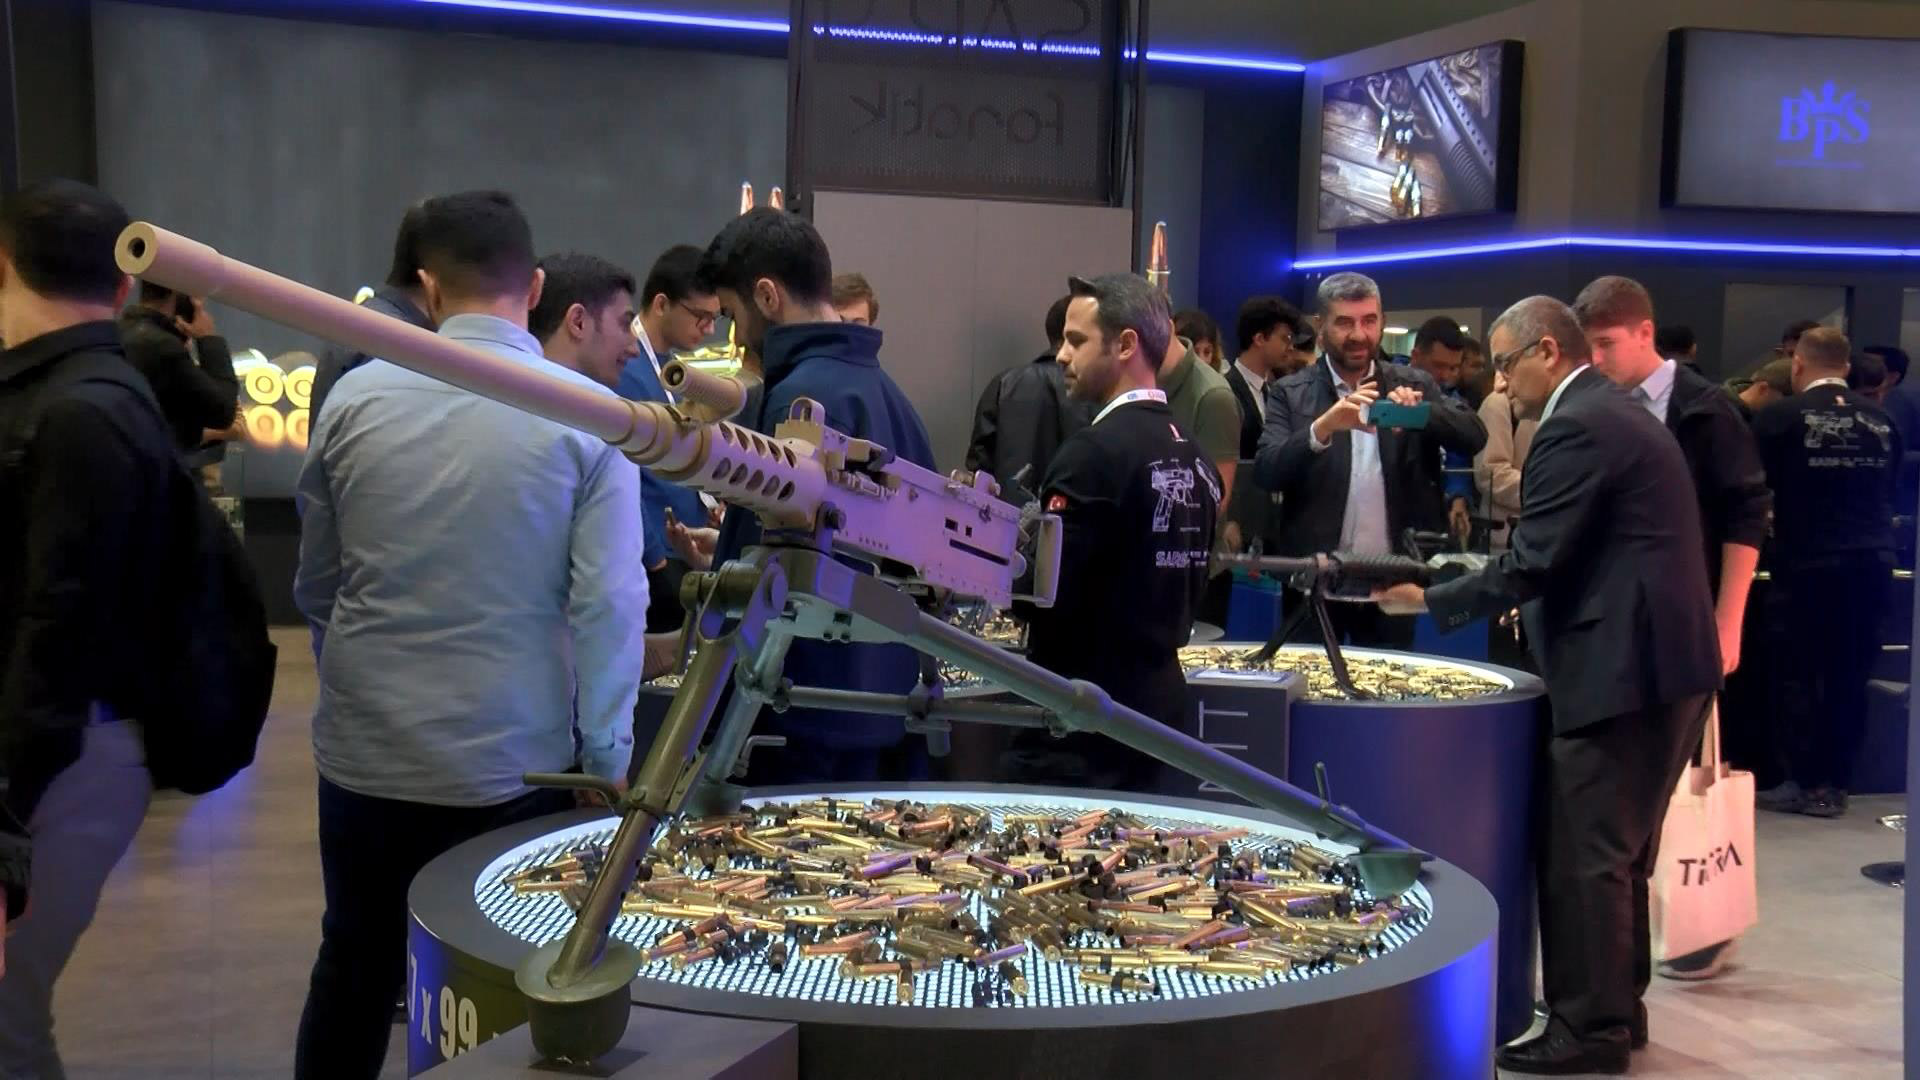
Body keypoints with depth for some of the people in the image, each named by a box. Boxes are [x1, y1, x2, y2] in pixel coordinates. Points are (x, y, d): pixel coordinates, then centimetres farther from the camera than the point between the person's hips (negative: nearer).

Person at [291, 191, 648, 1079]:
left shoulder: (356, 397, -2)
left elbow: (315, 586, 8)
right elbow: (608, 600, -14)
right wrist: (607, 755, -4)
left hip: (364, 752, 2)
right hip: (515, 761, -2)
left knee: (355, 970, 20)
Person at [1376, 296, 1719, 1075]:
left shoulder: (1574, 429, -15)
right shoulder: (1620, 416, 17)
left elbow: (1532, 563, -19)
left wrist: (1429, 600, -10)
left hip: (1621, 668, -11)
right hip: (1658, 661, 11)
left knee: (1582, 858, -3)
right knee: (1616, 852, 17)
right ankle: (1616, 1008, 27)